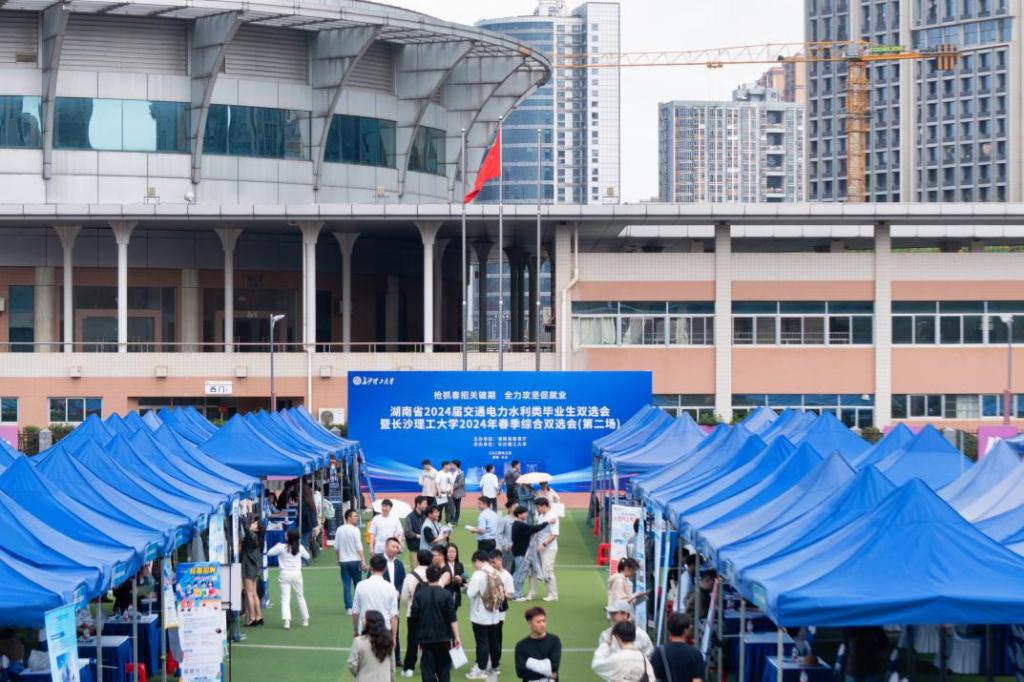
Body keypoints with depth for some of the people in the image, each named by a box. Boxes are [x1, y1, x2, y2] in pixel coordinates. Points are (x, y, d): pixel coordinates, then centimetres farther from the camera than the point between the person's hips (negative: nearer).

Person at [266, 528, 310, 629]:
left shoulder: (282, 547, -9)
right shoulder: (300, 548, 0)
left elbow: (269, 553, -2)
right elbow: (307, 557, 16)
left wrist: (276, 546, 14)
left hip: (285, 574, -2)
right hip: (297, 574, 2)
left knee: (285, 598, -6)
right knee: (300, 597, 16)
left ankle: (286, 620, -22)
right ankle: (305, 620, 23)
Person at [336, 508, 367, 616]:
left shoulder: (339, 530, 3)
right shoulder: (355, 530, -12)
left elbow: (336, 547, 7)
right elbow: (359, 547, -15)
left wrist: (339, 559, 20)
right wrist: (363, 561, -13)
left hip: (343, 561, 4)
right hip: (355, 560, -4)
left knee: (346, 585, 4)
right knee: (358, 584, 9)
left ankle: (349, 607, 0)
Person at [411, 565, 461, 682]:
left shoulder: (419, 595, -7)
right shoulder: (446, 595, -7)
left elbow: (413, 617, -4)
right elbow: (452, 619, -9)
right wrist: (456, 637, -6)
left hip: (425, 637, 0)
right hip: (443, 637, 0)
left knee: (427, 668, 3)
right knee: (444, 666, 14)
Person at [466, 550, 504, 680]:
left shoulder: (478, 574, -17)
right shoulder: (495, 574, 4)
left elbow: (471, 593, -19)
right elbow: (501, 592, 8)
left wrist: (467, 588, 0)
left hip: (480, 616, -7)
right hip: (494, 614, 7)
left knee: (482, 642, -3)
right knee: (493, 641, 15)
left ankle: (481, 670, -1)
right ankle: (494, 666, 25)